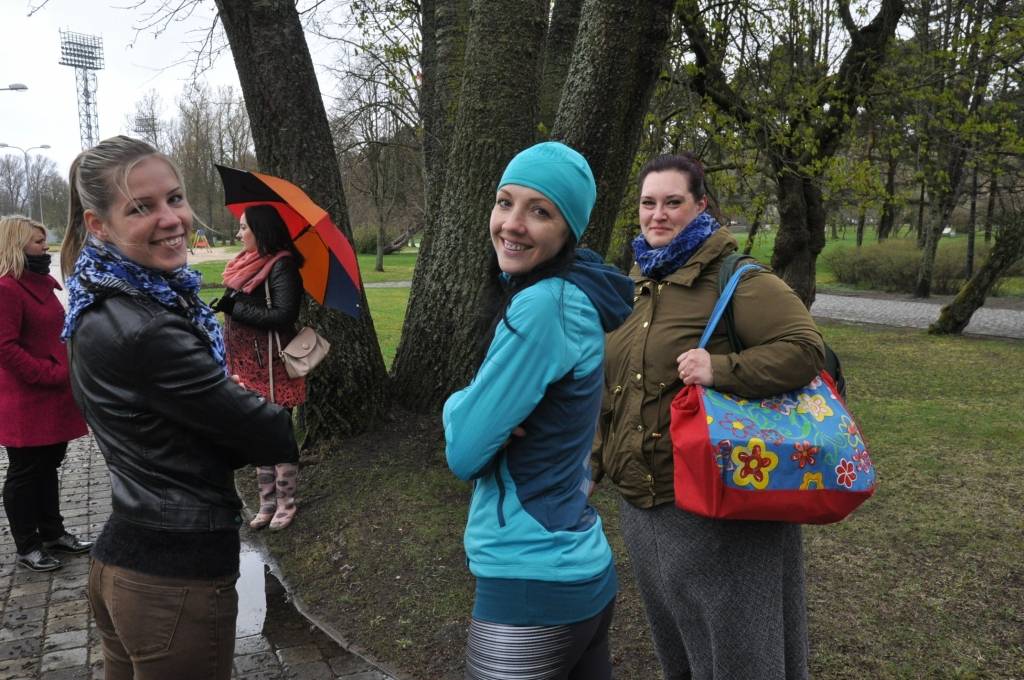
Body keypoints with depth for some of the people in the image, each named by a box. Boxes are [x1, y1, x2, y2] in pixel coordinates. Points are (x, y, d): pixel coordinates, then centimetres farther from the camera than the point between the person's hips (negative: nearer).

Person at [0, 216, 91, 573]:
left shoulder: (40, 283, 14)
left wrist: (69, 370, 7)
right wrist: (53, 375, -20)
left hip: (53, 399, 9)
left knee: (48, 466, 18)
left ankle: (52, 532, 31)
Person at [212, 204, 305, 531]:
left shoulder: (282, 266, -14)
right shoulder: (248, 263, 11)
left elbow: (283, 315, -22)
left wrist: (236, 307, -19)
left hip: (272, 365, -9)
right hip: (247, 364, 9)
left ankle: (285, 504, 17)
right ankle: (267, 502, 26)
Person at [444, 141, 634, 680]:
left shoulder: (543, 306, -22)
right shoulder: (576, 295, 5)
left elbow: (464, 452, -19)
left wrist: (458, 403, 0)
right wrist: (477, 407, -10)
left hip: (532, 585, -9)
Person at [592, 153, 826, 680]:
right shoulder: (633, 287, 10)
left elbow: (805, 349, -21)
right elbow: (611, 386, 18)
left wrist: (721, 369, -31)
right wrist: (598, 460, 17)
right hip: (641, 502, 7)